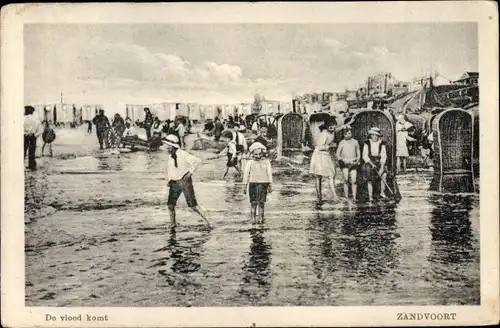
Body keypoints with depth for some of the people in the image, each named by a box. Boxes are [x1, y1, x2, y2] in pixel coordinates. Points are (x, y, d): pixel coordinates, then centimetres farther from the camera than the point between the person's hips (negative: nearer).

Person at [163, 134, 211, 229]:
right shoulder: (170, 157, 7)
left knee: (193, 205, -7)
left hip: (185, 181, -6)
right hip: (174, 183, 6)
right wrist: (168, 180, 7)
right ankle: (172, 223, 17)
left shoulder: (183, 154, -14)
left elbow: (198, 161, -18)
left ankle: (207, 222, 2)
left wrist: (190, 172, -19)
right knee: (170, 204, -2)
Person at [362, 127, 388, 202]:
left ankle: (382, 193, -7)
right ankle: (370, 197, 3)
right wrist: (372, 164, -18)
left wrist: (382, 168, -16)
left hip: (379, 163, 1)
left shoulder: (382, 144, -3)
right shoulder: (367, 144, -5)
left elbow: (383, 156, -6)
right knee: (370, 180, -6)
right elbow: (365, 156, -5)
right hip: (369, 163, -1)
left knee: (384, 175, -21)